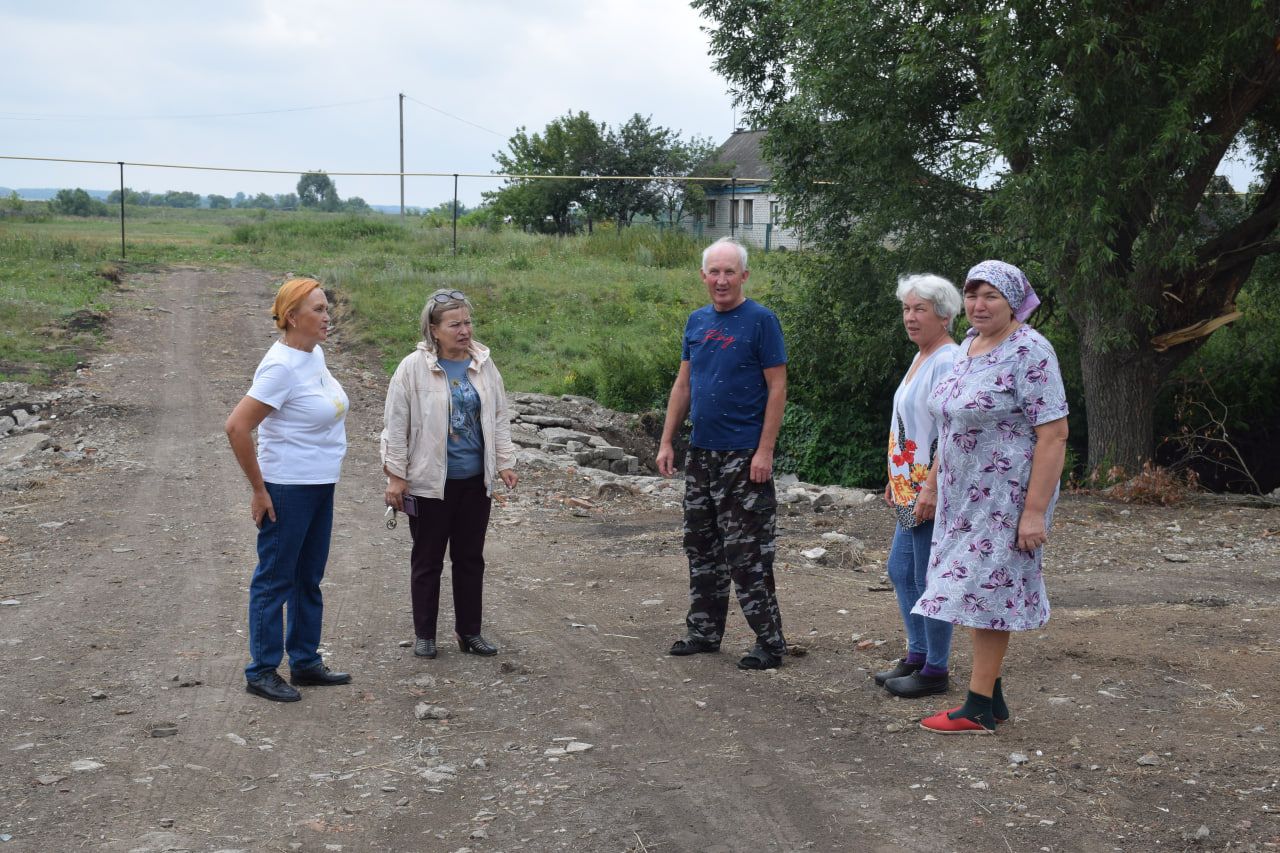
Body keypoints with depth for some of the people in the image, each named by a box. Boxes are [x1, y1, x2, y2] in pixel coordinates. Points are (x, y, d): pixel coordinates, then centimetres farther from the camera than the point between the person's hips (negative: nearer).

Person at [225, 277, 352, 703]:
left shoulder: (315, 354, 6)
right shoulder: (281, 366, -20)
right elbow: (237, 428, -24)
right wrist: (259, 491, -17)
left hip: (321, 486, 9)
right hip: (288, 488, -9)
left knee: (308, 578, 17)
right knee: (275, 580, 2)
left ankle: (306, 663, 29)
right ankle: (261, 672, 13)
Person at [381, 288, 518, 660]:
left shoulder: (483, 365, 2)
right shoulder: (413, 368, -11)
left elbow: (498, 418, 10)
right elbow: (396, 425, -8)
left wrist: (505, 463, 6)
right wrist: (395, 475, -9)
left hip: (475, 481, 4)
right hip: (430, 483, -4)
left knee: (470, 558, 12)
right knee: (427, 560, 8)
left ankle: (469, 630, 24)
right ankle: (424, 633, 20)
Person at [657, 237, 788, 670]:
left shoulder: (761, 321, -8)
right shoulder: (697, 321, 10)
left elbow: (777, 387, -11)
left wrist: (765, 450, -16)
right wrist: (667, 441, 9)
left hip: (745, 455, -7)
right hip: (701, 453, 7)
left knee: (747, 554, -5)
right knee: (701, 547, 13)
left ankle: (770, 642, 4)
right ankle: (704, 630, 25)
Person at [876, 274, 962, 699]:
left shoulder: (948, 362, -16)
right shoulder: (921, 358, 15)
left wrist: (932, 488, -26)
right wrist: (896, 478, 22)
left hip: (933, 489, -10)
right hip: (910, 488, 10)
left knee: (930, 578, -3)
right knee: (901, 569, 16)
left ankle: (935, 671, 7)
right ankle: (916, 656, 27)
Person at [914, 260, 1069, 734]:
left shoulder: (1030, 352, -16)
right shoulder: (970, 345, 10)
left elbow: (1053, 435, -20)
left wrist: (1035, 511, -23)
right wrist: (935, 477, 20)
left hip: (1008, 498, -8)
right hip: (965, 493, 8)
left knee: (985, 590, -4)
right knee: (981, 591, 11)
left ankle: (979, 709, 4)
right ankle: (993, 699, 20)